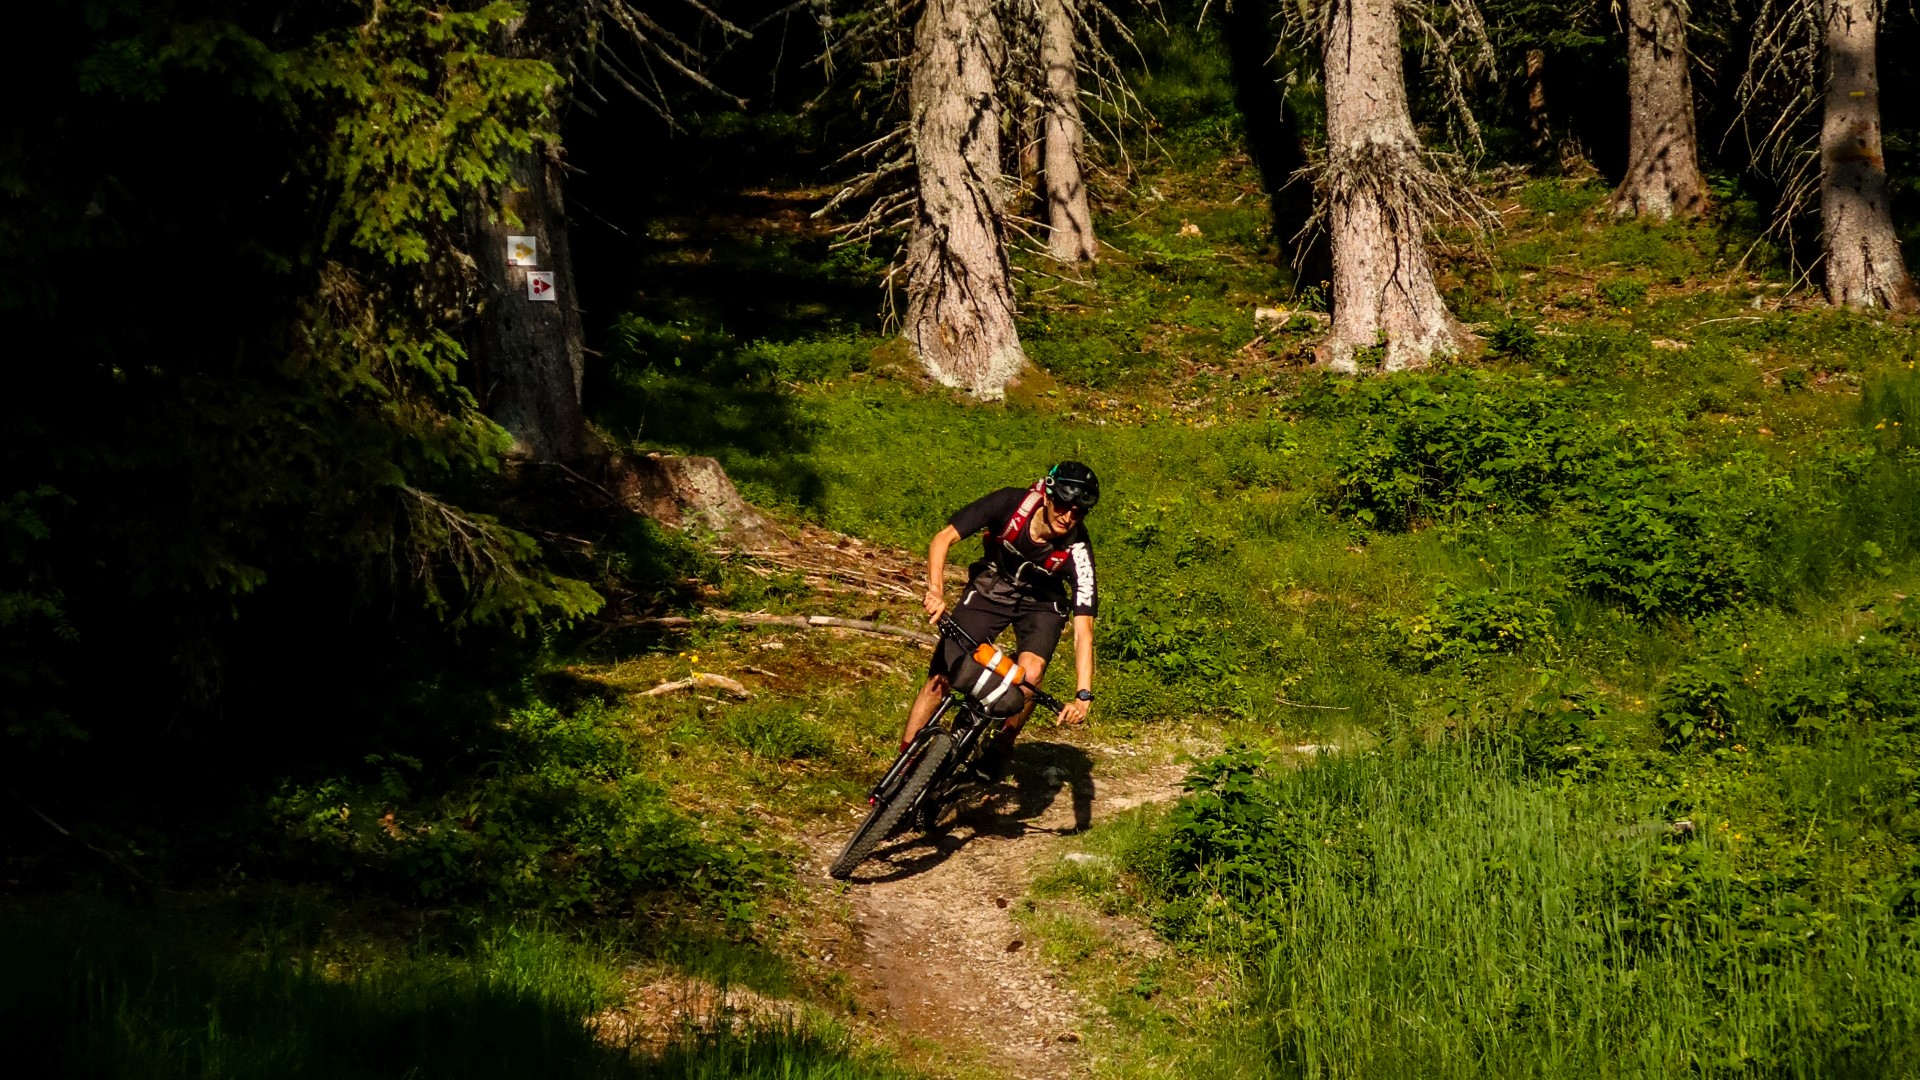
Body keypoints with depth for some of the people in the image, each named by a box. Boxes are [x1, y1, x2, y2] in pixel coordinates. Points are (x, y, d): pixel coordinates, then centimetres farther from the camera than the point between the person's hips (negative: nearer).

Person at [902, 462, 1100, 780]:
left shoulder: (1077, 553, -31)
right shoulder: (1011, 503, -29)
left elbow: (1083, 630, -32)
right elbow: (942, 539, -26)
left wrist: (1084, 694, -44)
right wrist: (935, 592, -42)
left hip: (1041, 604, -1)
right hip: (991, 589, 1)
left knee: (1030, 671, -28)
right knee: (940, 678, -9)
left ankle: (999, 751, -5)